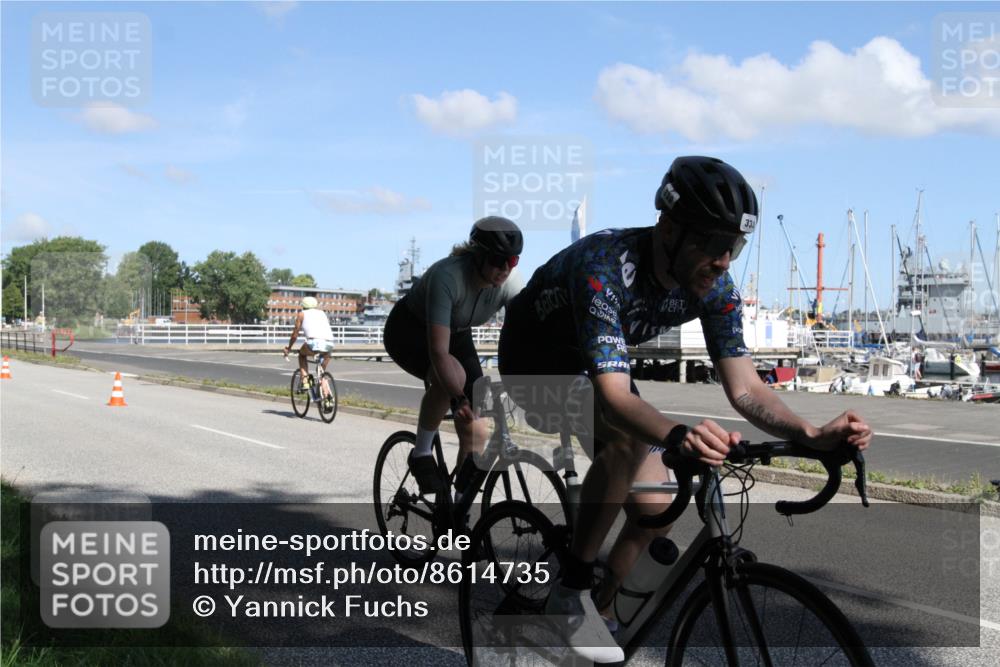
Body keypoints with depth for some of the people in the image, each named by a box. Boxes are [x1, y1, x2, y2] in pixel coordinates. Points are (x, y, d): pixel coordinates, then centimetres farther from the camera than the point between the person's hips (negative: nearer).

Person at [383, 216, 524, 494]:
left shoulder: (510, 283, -22)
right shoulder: (448, 276, -38)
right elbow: (438, 351, -45)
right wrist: (458, 399, -57)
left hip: (457, 334, 5)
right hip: (408, 330, -5)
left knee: (473, 428, -9)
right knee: (453, 375, -37)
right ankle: (421, 455, -15)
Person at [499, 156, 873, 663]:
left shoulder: (714, 287, -20)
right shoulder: (605, 268, -39)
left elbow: (745, 387, -20)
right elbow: (616, 396, -48)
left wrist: (813, 435, -38)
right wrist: (679, 435, -68)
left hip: (596, 364, 6)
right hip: (535, 358, -6)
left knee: (654, 510, -5)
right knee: (628, 439, -34)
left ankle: (598, 611, 18)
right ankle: (572, 589, -18)